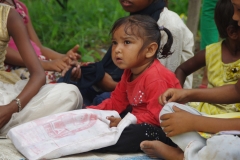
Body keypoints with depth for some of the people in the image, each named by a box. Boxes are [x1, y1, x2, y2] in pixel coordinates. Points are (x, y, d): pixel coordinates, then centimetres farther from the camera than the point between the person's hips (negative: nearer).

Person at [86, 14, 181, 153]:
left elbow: (156, 116, -28)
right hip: (140, 122, 10)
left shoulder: (155, 78, -23)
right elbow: (116, 102, 13)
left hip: (164, 130, -10)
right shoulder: (129, 73, 9)